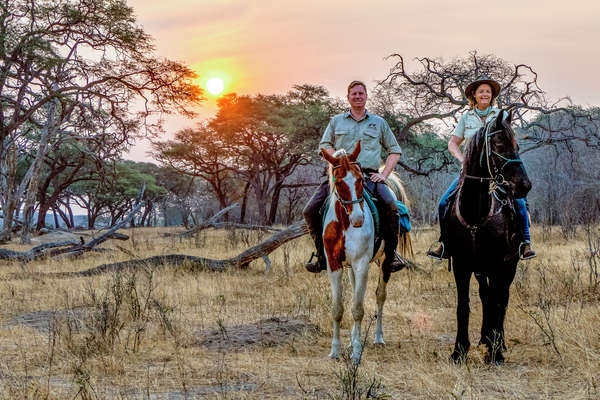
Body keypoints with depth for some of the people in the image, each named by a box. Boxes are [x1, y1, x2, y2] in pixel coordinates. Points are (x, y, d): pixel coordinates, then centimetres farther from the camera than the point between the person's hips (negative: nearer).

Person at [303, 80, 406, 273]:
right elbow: (325, 145, 12)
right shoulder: (336, 121, 18)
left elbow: (394, 150, 19)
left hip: (369, 176, -1)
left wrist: (384, 174, 3)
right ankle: (321, 253, 1)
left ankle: (390, 254, -17)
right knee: (311, 210, -16)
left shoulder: (379, 123, 17)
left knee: (390, 205, -30)